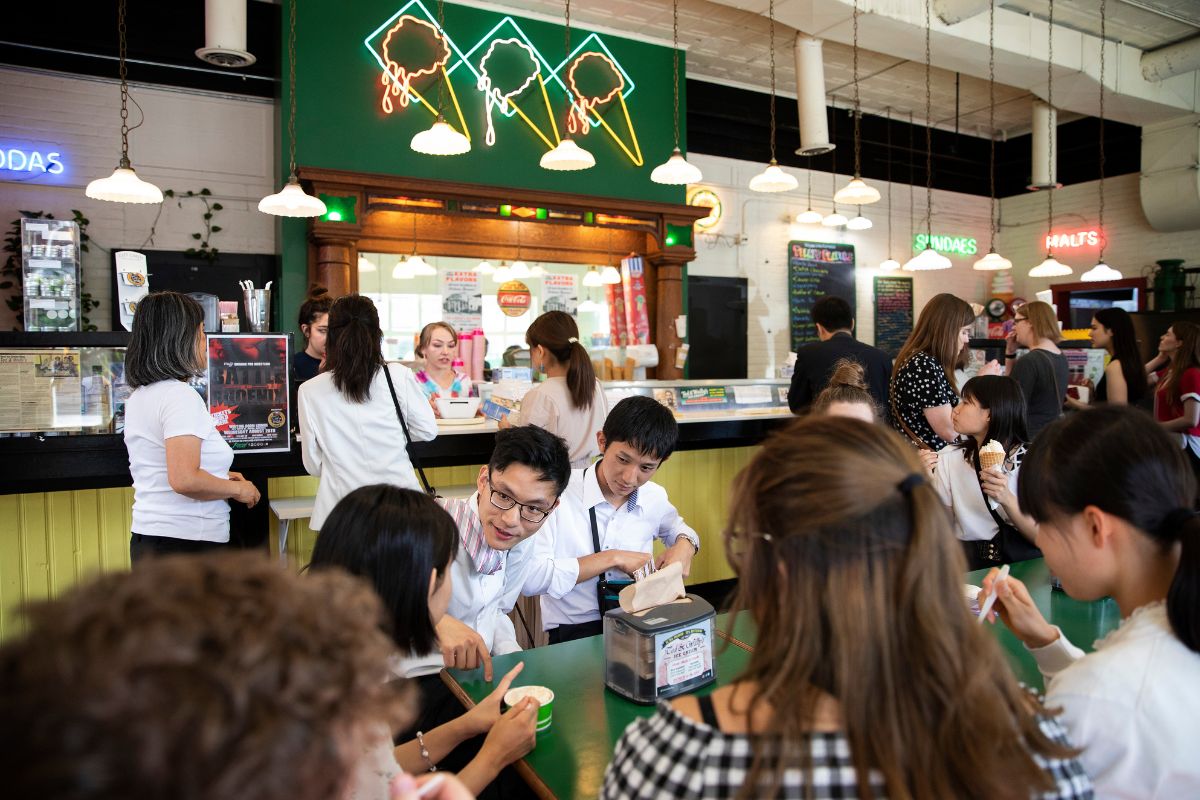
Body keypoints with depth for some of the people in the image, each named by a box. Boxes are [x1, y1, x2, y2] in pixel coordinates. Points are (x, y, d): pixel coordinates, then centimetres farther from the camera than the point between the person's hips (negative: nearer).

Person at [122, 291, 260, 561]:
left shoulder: (138, 397, 14)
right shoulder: (179, 395, -16)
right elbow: (184, 480, -25)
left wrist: (219, 477, 18)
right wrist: (237, 489, -11)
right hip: (186, 540, -9)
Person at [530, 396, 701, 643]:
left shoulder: (654, 497, 5)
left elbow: (675, 527, 30)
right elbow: (529, 578, -23)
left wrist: (685, 544, 5)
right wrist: (612, 558, -17)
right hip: (576, 632, -5)